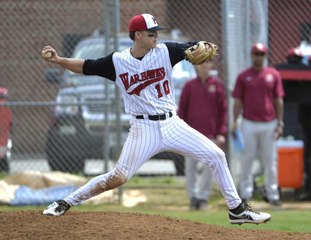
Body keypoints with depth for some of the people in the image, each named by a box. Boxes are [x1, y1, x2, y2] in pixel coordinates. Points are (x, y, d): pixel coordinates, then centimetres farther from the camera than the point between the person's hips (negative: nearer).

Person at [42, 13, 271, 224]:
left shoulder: (165, 51, -2)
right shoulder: (117, 61, -3)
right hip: (143, 128, -3)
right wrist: (58, 60, -7)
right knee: (117, 178, -11)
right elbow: (86, 67, 5)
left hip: (172, 125, 3)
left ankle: (237, 209, 10)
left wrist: (202, 49, -29)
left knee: (216, 155, -2)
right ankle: (65, 203, 3)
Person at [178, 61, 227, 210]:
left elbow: (223, 110, 4)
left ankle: (203, 198, 8)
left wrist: (221, 133, -3)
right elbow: (182, 110, 7)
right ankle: (193, 197, 10)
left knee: (208, 167, 0)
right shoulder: (189, 85, 6)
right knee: (190, 167, 2)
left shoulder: (217, 85, 4)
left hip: (210, 134, -1)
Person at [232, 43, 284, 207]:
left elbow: (279, 100, 7)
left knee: (270, 160, 4)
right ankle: (245, 193, 6)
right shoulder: (243, 76, 5)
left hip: (269, 124, 1)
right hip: (249, 124, -1)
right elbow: (237, 101, 4)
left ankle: (272, 193, 10)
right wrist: (235, 122, -5)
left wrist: (280, 123, 1)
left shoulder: (273, 75, 6)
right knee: (247, 159, 1)